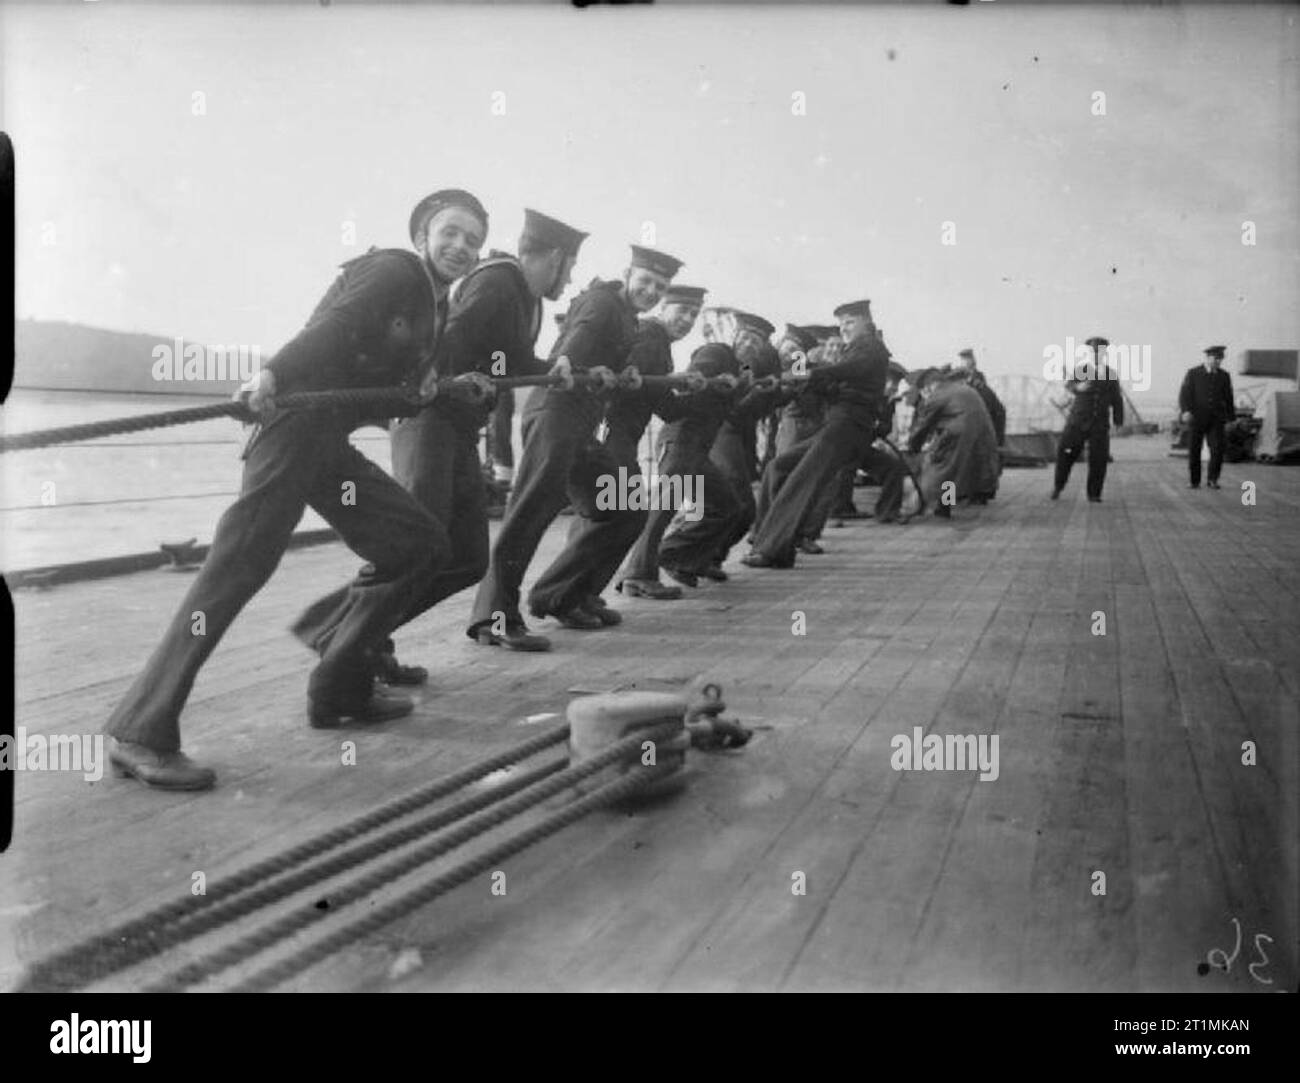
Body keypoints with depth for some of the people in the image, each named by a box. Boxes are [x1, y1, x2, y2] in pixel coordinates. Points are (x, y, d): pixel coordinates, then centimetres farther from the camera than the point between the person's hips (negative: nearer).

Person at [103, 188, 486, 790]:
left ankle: (340, 691, 14)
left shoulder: (433, 308, 23)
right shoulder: (393, 271, -4)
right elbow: (334, 327, -22)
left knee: (420, 544, 8)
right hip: (294, 426, -10)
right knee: (239, 566, -17)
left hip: (332, 439, 10)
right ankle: (140, 734, -15)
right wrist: (273, 375, -36)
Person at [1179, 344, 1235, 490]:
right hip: (1196, 418, -2)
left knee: (1217, 449, -11)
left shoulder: (1224, 376, 8)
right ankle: (1193, 481, 13)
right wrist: (1186, 411, -24)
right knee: (1194, 451, 1)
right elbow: (1184, 394, -9)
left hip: (1216, 420, 2)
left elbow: (1228, 398, 14)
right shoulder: (1193, 373, -2)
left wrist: (1231, 418, 13)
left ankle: (1212, 479, 1)